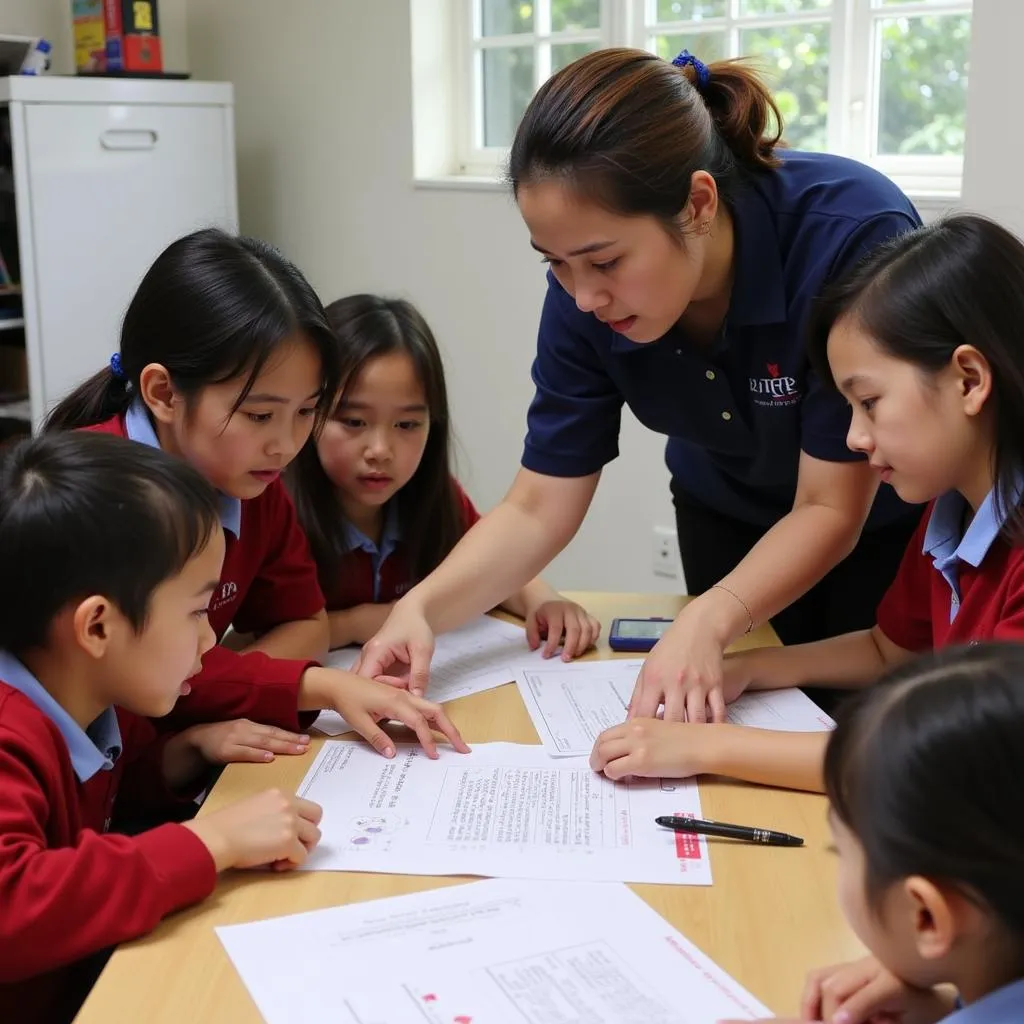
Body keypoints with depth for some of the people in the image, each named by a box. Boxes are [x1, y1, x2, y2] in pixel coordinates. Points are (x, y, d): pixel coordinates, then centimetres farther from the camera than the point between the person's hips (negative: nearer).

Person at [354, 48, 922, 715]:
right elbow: (539, 509, -19)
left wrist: (707, 623, -47)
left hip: (887, 519, -3)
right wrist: (422, 608, -35)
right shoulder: (586, 293, -24)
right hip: (727, 514, 3)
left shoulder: (854, 235, -36)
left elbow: (831, 510, -32)